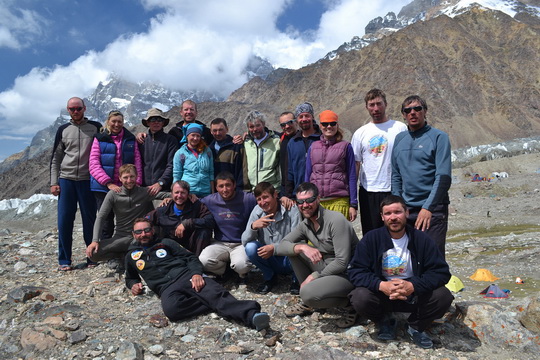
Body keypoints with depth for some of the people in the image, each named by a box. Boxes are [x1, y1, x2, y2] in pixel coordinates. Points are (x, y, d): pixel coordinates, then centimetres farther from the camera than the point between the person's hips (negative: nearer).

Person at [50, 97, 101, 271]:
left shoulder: (96, 127, 4)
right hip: (66, 180, 2)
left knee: (90, 219, 2)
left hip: (88, 180, -2)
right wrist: (54, 182, 4)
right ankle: (64, 260, 11)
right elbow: (55, 158, 12)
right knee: (64, 220, 1)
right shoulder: (63, 130, 10)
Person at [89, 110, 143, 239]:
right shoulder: (100, 139, 2)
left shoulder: (130, 139, 10)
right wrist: (108, 183, -16)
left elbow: (137, 162, 6)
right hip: (103, 187, -2)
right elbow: (94, 165, -5)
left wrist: (137, 182, -7)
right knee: (106, 223, 2)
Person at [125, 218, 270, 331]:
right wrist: (133, 284, 12)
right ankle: (214, 304, -26)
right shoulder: (131, 255, 24)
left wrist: (196, 273, -8)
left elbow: (190, 257, 14)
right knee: (171, 308, -38)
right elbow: (130, 278, 38)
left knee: (214, 293, -31)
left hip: (186, 275, 0)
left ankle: (251, 314, -49)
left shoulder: (165, 243, 20)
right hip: (166, 288, 0)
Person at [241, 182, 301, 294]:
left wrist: (274, 248, -33)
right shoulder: (257, 211, -5)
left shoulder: (291, 210, -14)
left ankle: (296, 280, 1)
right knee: (250, 247, -23)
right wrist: (253, 226, -30)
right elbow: (244, 241, -10)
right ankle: (269, 277, 5)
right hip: (270, 261, 3)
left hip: (289, 260, -3)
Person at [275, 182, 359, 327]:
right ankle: (308, 302, 6)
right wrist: (302, 247, -24)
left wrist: (315, 276, -14)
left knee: (308, 293, -30)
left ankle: (350, 302, -1)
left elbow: (342, 262, -24)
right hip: (327, 268, 8)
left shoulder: (335, 220, -21)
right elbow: (280, 247, -4)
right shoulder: (305, 224, 2)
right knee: (295, 248, -5)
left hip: (348, 274, -8)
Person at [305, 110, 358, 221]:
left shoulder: (345, 146, 5)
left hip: (339, 201, -2)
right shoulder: (313, 147, 12)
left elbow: (352, 177, 4)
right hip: (316, 201, 2)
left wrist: (353, 205, 0)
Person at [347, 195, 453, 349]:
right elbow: (355, 271, -12)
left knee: (443, 296, -26)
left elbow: (441, 272, -11)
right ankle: (385, 322, 7)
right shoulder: (371, 238, -9)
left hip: (415, 294, 1)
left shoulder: (421, 239, -7)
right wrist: (381, 285, -30)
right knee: (360, 298, -30)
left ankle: (416, 327, 7)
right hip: (381, 293, 0)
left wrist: (413, 285, -28)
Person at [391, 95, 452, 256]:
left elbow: (443, 177, -11)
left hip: (433, 209, -5)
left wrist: (428, 207, -17)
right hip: (406, 209, 5)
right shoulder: (399, 138, 12)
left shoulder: (438, 137, -3)